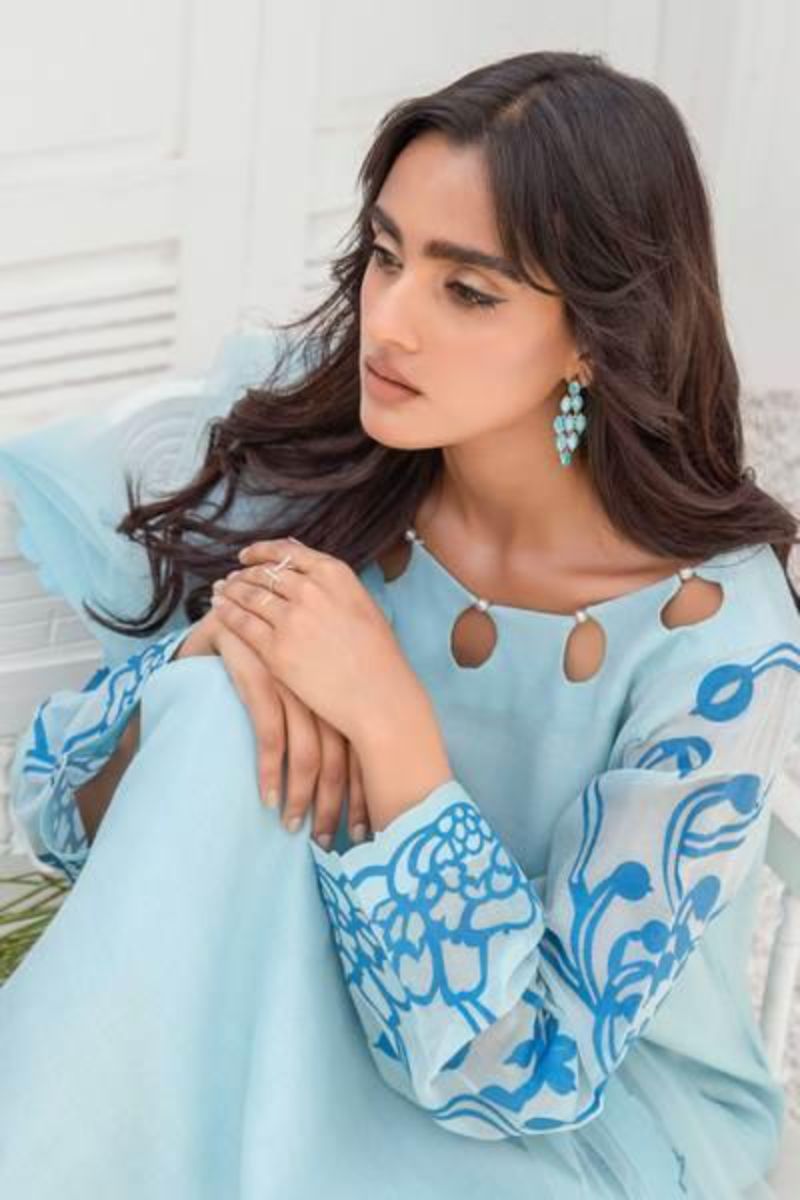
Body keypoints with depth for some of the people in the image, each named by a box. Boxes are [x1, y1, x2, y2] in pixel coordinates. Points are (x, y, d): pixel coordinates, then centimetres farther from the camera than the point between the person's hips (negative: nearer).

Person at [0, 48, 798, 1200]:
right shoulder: (308, 470, -11)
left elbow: (520, 1066, -22)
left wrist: (388, 718, -32)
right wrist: (211, 647, -26)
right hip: (296, 1015, 4)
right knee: (216, 706, -24)